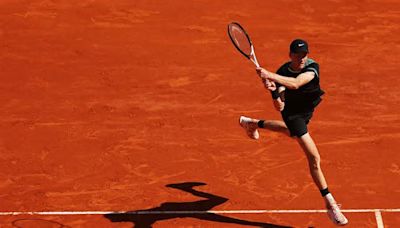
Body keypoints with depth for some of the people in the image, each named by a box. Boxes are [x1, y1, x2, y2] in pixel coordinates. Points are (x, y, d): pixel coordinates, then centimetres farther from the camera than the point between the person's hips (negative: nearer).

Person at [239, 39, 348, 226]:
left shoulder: (312, 67, -30)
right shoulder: (283, 72, -29)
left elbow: (296, 83, -51)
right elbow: (280, 107, -35)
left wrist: (270, 76, -63)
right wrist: (274, 92, -57)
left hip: (306, 109, 4)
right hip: (293, 111, -4)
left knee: (292, 130, 38)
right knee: (314, 158, -13)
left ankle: (253, 123, 64)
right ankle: (330, 205, -10)